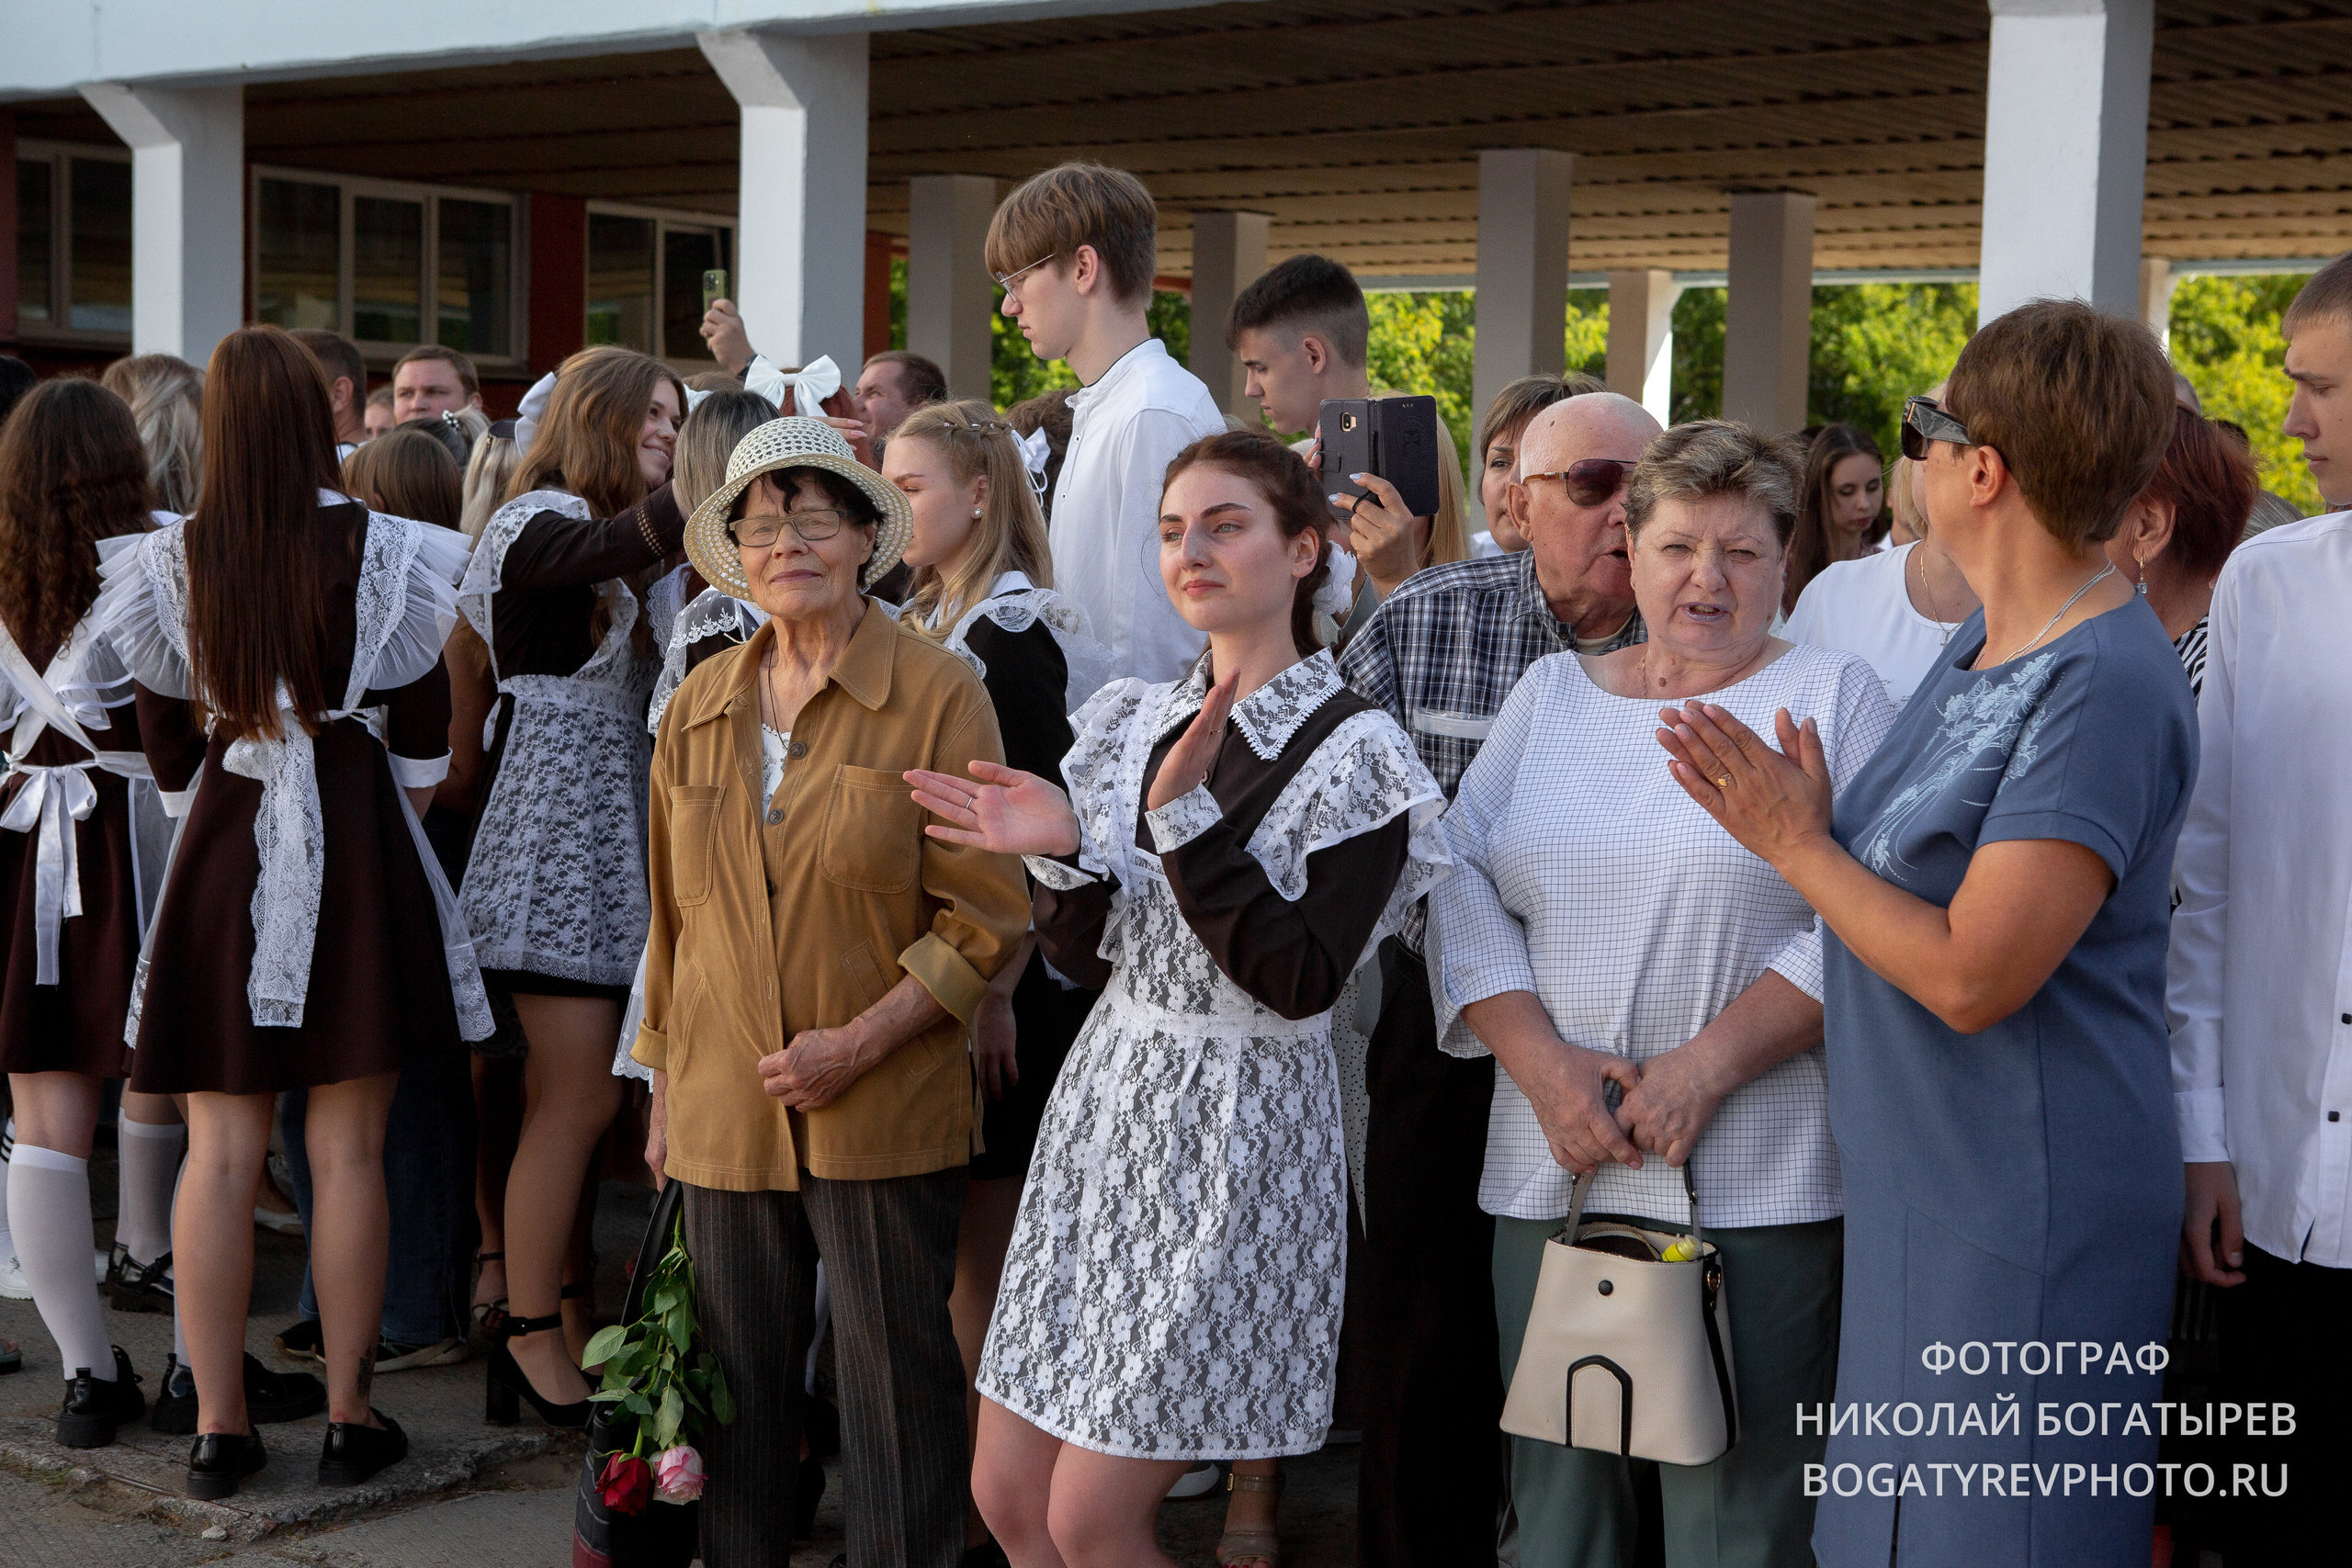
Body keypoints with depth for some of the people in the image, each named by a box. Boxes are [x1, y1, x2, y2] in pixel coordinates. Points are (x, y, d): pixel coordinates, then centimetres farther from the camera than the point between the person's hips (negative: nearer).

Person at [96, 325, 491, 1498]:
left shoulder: (170, 562, -2)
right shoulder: (380, 551, -7)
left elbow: (165, 733, 8)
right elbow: (420, 731, 0)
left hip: (223, 840, 2)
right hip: (354, 838, -1)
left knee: (221, 1149, 7)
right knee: (348, 1150, 4)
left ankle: (218, 1425, 11)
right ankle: (349, 1418, 10)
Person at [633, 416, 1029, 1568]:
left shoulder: (937, 696, -5)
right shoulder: (698, 709, 9)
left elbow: (984, 918, -7)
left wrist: (860, 1043, -16)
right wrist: (665, 1093, 16)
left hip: (884, 1115, -4)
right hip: (725, 1114, 4)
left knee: (898, 1394, 2)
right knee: (737, 1388, 12)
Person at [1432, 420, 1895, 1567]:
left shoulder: (1832, 699, 2)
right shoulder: (1550, 694, 14)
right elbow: (1462, 884, 7)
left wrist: (1707, 1066, -16)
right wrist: (1542, 1062, -7)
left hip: (1753, 1191, -4)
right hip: (1548, 1173, 4)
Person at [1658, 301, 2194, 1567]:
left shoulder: (2104, 683, -21)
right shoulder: (1987, 641, 10)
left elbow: (1971, 976, -24)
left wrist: (1797, 844, -12)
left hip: (2019, 1221, -9)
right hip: (1914, 1182, 9)